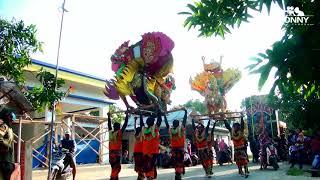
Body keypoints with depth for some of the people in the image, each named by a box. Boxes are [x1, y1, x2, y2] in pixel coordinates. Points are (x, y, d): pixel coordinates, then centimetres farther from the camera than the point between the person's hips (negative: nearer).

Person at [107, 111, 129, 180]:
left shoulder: (110, 132, 3)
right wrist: (127, 115, -2)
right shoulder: (119, 133, -10)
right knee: (116, 168, -6)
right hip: (116, 153, -6)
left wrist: (109, 116, 28)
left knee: (114, 167, 15)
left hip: (111, 153, 6)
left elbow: (109, 125, 18)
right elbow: (125, 125, -8)